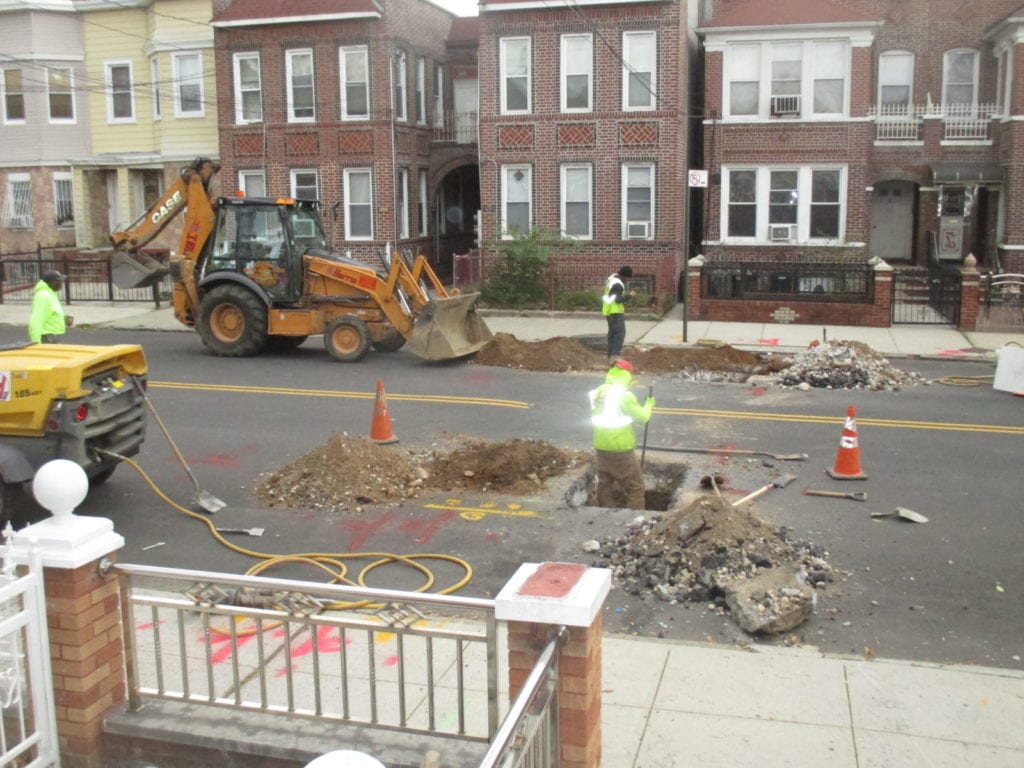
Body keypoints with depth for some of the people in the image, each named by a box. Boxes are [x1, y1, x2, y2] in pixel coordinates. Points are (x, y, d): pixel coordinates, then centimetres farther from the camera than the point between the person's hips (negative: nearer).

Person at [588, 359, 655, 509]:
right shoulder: (624, 395, -16)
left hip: (601, 448, 7)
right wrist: (649, 405, 9)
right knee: (635, 487, 3)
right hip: (621, 449, -7)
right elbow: (643, 417, -9)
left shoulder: (598, 393, 4)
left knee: (605, 486, 14)